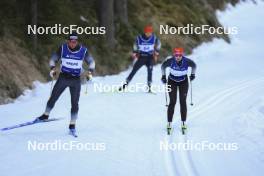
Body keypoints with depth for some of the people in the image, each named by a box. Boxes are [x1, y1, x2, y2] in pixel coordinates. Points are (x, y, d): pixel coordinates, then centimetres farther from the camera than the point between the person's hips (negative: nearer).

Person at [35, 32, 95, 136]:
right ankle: (46, 115, 21)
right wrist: (52, 68, -14)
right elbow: (53, 59, 4)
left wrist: (90, 72, -12)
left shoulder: (83, 51, -7)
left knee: (75, 103, -2)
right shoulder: (63, 48, -7)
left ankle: (72, 125, 6)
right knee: (53, 97, 1)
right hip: (63, 77, 0)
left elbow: (91, 62, 5)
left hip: (76, 80, 0)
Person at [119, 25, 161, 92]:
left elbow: (158, 45, 10)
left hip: (150, 57, 0)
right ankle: (125, 84, 4)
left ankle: (149, 87, -16)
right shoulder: (139, 38, -10)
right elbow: (135, 48, 4)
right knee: (134, 71, -4)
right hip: (141, 57, 0)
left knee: (150, 71, -20)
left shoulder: (154, 38, -9)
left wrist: (156, 54, 10)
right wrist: (134, 56, 2)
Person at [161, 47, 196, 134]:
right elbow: (163, 66, -3)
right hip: (172, 82, -1)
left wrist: (193, 74, 4)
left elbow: (193, 65, -1)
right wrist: (163, 76, 1)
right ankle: (169, 123, -1)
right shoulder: (170, 61, -26)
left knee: (183, 102, -4)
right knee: (172, 102, -7)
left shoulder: (187, 61, -25)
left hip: (183, 82, 1)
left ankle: (183, 123, 4)